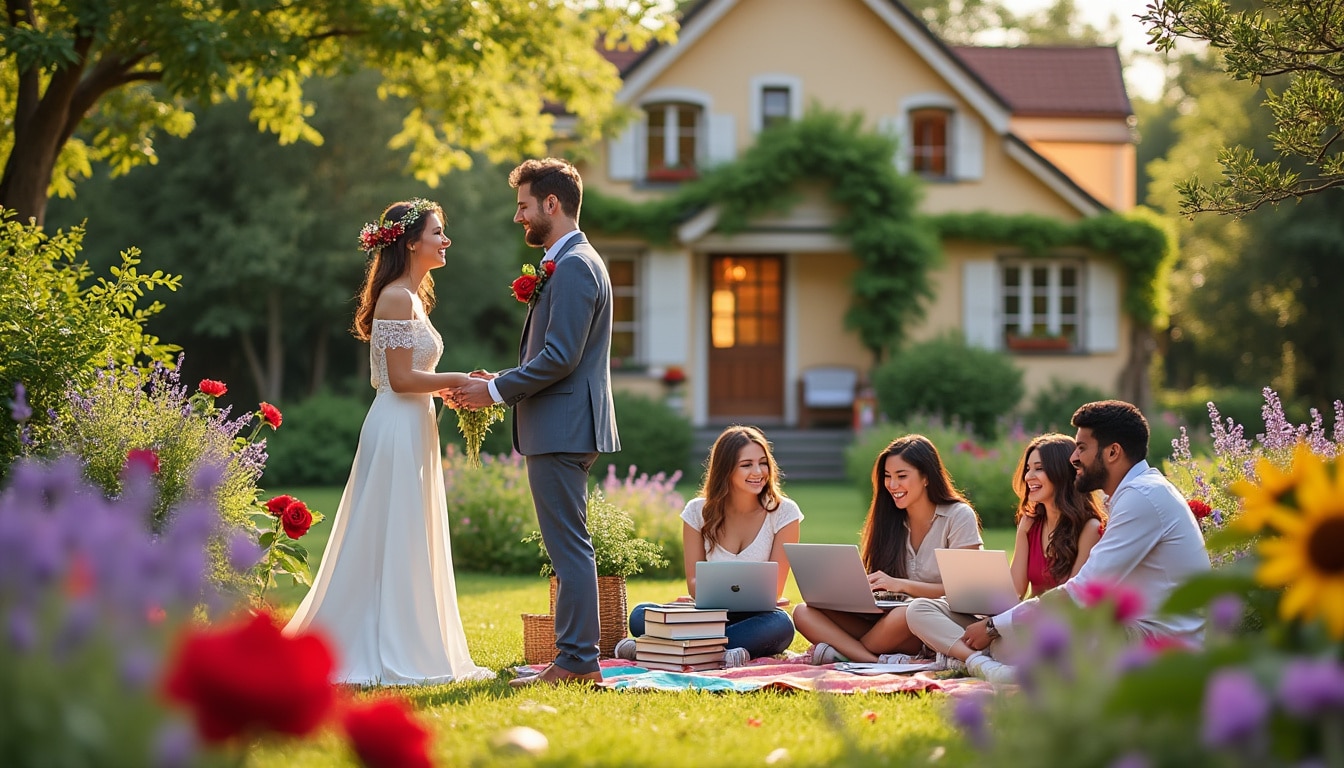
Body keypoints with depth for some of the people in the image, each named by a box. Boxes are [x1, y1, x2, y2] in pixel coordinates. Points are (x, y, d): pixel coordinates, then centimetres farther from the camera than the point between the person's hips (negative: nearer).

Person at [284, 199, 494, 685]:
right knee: (392, 542, -6)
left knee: (409, 545, 11)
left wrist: (451, 388, 6)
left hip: (412, 429, 10)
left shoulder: (411, 297, 17)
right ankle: (390, 658, -2)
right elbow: (401, 379, -18)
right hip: (398, 429, -10)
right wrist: (460, 381, -12)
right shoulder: (397, 299, -13)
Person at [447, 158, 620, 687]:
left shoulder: (574, 266, -14)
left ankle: (577, 662, -6)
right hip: (559, 429, 11)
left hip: (562, 428, -11)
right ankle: (575, 656, 16)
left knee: (569, 546, -8)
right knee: (568, 547, 12)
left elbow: (560, 357, -21)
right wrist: (501, 383, 11)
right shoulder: (570, 263, 19)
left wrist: (497, 391, -13)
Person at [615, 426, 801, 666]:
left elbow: (775, 588, -5)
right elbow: (694, 581, 0)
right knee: (641, 615, -22)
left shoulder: (783, 512, -3)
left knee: (780, 624, -38)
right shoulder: (699, 511, 2)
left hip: (756, 618, -1)